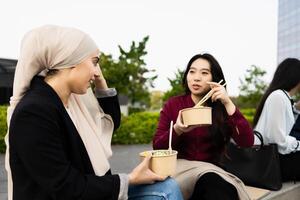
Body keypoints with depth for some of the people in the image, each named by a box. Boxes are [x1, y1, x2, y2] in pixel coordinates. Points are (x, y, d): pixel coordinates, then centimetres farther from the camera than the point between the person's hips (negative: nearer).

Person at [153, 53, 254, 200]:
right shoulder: (173, 104, 2)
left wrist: (228, 103, -19)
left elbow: (247, 142, -12)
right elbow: (157, 146, -1)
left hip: (212, 171, 1)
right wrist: (177, 130, -22)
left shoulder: (222, 108, 4)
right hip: (180, 169, -1)